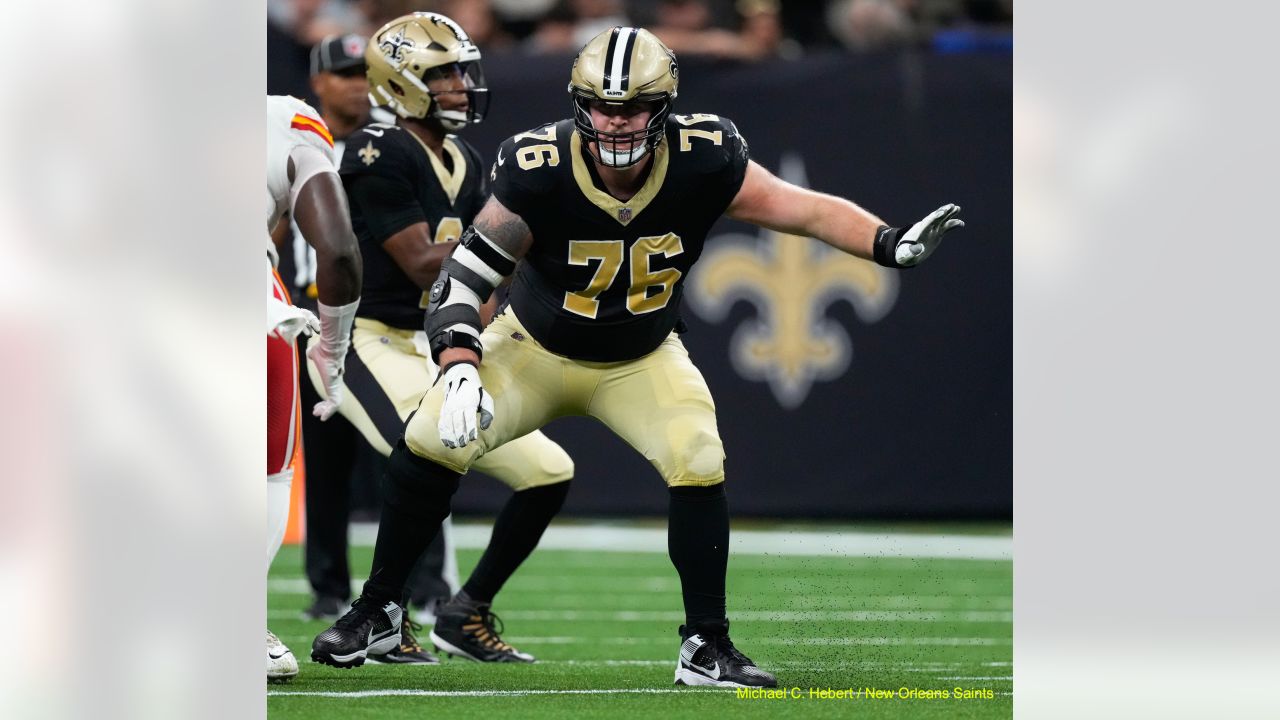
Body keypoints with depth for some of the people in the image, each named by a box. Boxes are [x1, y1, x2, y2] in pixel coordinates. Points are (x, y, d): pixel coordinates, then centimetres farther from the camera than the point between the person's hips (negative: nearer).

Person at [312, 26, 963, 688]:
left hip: (641, 361, 1)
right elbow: (465, 274, -25)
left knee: (700, 465, -22)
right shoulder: (538, 171, -28)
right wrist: (459, 370, -39)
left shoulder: (700, 163, -24)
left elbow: (809, 211, -21)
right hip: (535, 348, -1)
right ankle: (374, 610, 5)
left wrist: (891, 243, -36)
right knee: (429, 445, -16)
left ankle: (706, 646, -6)